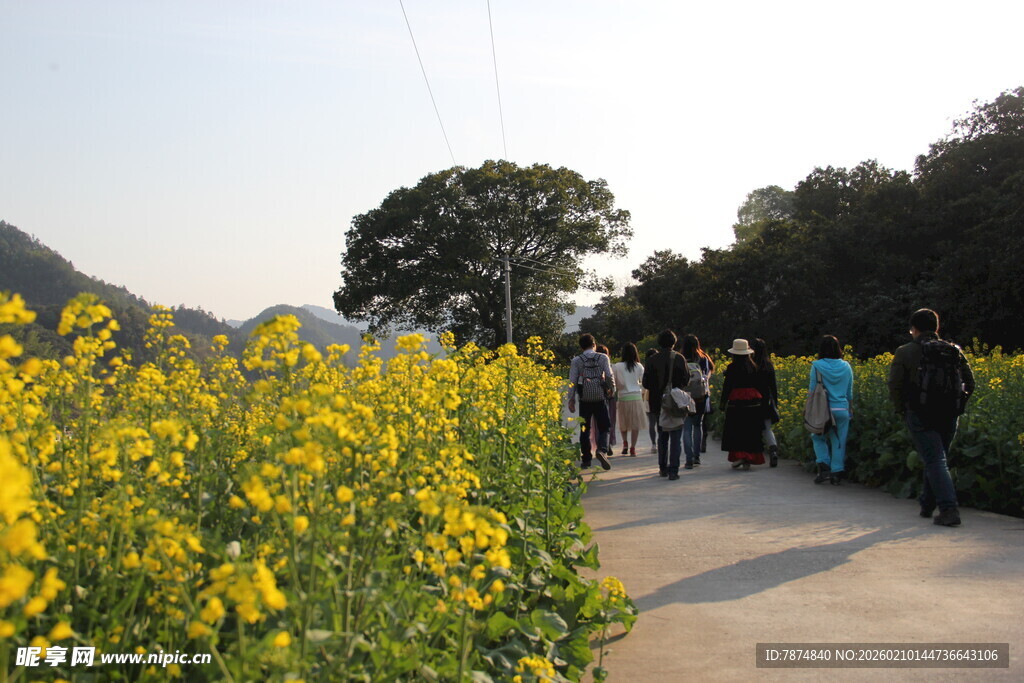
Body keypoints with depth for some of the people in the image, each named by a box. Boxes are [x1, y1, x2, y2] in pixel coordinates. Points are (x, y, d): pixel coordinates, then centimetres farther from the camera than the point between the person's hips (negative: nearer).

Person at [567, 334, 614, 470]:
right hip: (600, 398, -1)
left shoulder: (576, 361, 2)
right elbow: (610, 376, -3)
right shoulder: (603, 358, 2)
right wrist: (612, 389, 15)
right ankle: (602, 449, -21)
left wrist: (571, 399, 4)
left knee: (585, 430, 9)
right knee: (603, 427, 5)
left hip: (584, 399, 1)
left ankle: (586, 459, 10)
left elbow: (572, 381, -1)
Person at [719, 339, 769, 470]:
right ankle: (749, 459, 8)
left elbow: (727, 386, -7)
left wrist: (723, 402, 0)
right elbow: (761, 385, 7)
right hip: (753, 404, 4)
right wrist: (761, 399, 16)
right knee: (751, 431, 8)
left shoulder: (732, 367, -7)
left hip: (736, 403, -4)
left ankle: (738, 456, -8)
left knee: (735, 431, 5)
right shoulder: (754, 366, 4)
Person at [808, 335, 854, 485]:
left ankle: (824, 466, 3)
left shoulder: (817, 366, -5)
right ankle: (837, 472, 10)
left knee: (818, 437, 16)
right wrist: (850, 410, 21)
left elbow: (812, 390, -3)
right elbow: (850, 393, 12)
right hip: (842, 409, 2)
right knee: (839, 441, 8)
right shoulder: (846, 366, 5)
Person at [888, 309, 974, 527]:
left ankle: (949, 510, -16)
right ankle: (927, 504, 29)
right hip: (949, 417, 5)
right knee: (935, 460, 19)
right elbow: (969, 383, 9)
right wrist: (956, 407, 17)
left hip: (920, 416, -4)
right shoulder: (954, 351, 10)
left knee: (935, 461, -5)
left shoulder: (905, 353, -2)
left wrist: (902, 411, 7)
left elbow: (895, 386, -6)